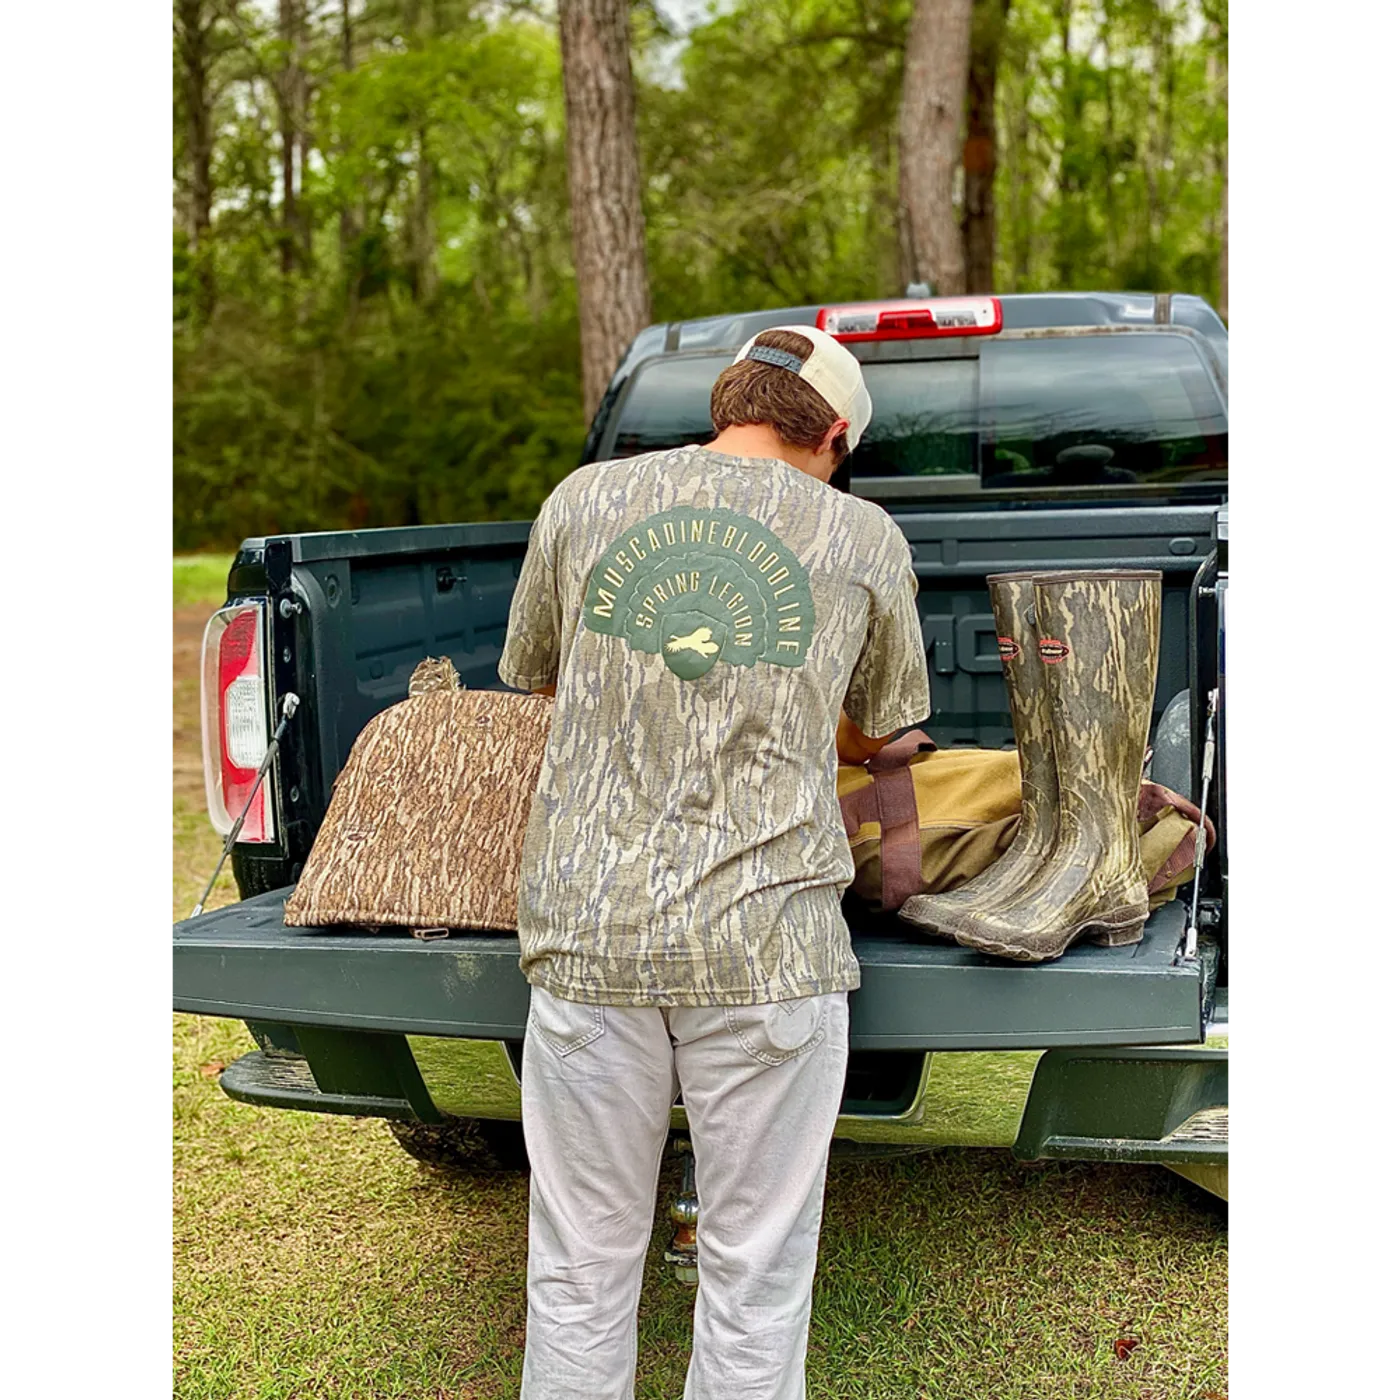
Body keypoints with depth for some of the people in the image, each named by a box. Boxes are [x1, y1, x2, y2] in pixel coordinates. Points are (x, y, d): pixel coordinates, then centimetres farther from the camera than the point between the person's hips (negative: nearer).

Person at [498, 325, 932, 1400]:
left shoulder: (583, 499, 7)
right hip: (767, 939, -1)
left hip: (588, 931, 2)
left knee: (581, 1275, 14)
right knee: (756, 1280, 12)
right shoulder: (863, 537, 4)